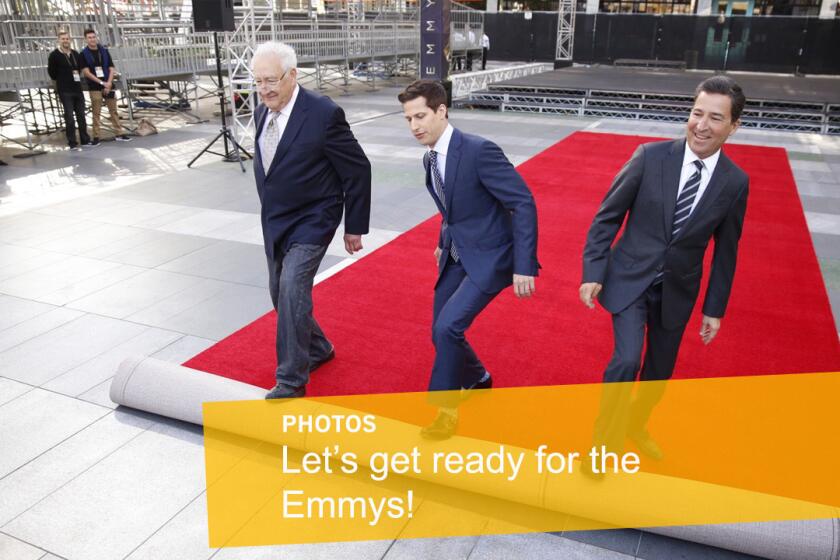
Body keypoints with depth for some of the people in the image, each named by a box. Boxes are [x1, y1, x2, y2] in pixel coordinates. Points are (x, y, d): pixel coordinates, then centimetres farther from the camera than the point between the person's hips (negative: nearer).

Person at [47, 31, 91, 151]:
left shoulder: (75, 54, 11)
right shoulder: (54, 55, -4)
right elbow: (51, 72, -2)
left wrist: (77, 76, 11)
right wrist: (62, 81, 6)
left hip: (77, 89, 5)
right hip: (65, 91, -5)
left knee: (81, 115, 10)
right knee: (69, 117, -7)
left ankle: (85, 140, 21)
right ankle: (72, 144, -4)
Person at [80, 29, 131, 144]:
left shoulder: (104, 51, 8)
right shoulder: (84, 54, -1)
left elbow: (111, 69, 5)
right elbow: (86, 72, -8)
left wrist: (108, 83, -9)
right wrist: (102, 83, -15)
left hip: (108, 85, 3)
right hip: (94, 88, -3)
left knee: (114, 111, 6)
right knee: (96, 113, -1)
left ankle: (119, 133, 11)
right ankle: (96, 137, 2)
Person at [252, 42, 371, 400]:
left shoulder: (324, 114, -19)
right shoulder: (262, 112, 2)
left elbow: (357, 170, -12)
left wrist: (355, 227, -8)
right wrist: (270, 212, 19)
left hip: (311, 222, -8)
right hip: (274, 222, 8)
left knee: (292, 290, -20)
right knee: (280, 293, 15)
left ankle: (291, 382, -7)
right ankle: (317, 349, 39)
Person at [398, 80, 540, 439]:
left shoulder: (479, 151, -21)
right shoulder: (430, 158, 4)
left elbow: (523, 203, -21)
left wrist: (524, 266, -23)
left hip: (490, 257, -8)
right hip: (457, 257, 8)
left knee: (448, 326, -18)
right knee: (442, 332, 11)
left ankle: (444, 408, 3)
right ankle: (477, 379, 40)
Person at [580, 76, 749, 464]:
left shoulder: (735, 182, -6)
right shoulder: (651, 156, -13)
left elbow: (725, 251, 4)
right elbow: (607, 216, -6)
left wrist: (715, 308, 7)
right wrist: (593, 272, -9)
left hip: (677, 290, 3)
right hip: (630, 278, -3)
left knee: (660, 370, 15)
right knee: (627, 361, -15)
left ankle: (635, 426, 44)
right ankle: (604, 441, 9)